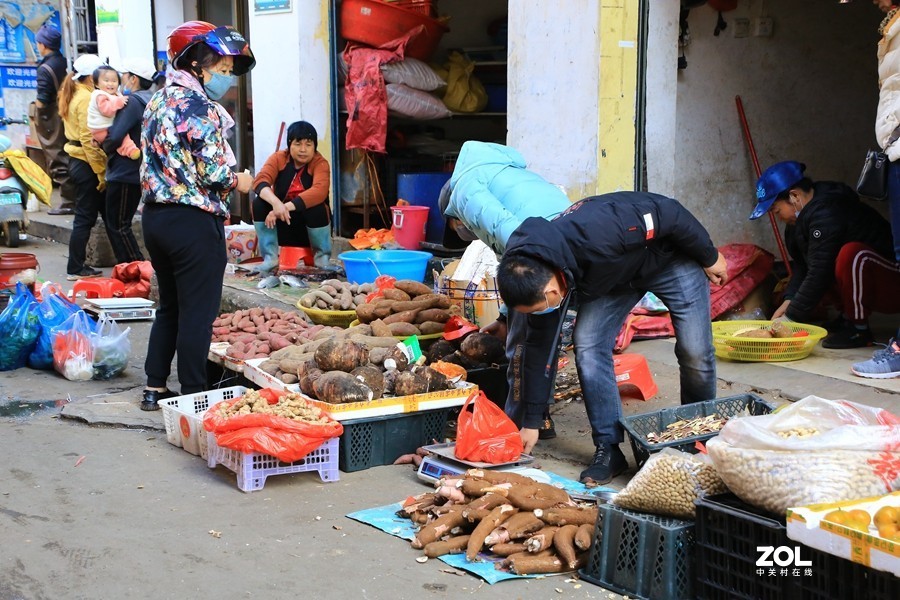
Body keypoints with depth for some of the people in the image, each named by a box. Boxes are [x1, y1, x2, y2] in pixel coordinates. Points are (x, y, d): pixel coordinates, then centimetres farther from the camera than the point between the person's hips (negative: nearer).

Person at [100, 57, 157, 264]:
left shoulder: (132, 102, -17)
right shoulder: (148, 102, 13)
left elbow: (115, 137, -23)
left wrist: (105, 146, -2)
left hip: (124, 174, -10)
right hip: (138, 172, 10)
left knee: (118, 226, -1)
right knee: (113, 224, 19)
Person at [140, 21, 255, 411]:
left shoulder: (158, 101, 12)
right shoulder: (199, 107, -15)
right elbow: (212, 172, -20)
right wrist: (239, 182, -1)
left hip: (156, 214, 9)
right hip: (194, 221, -9)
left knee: (169, 306, 18)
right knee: (197, 313, 0)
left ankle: (155, 388, 23)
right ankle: (192, 396, 6)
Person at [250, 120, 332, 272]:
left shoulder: (320, 163, -13)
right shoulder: (278, 158, -6)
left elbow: (319, 191, -33)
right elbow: (260, 181, -23)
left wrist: (286, 207, -43)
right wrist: (276, 203, -44)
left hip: (312, 227, -2)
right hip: (283, 225, 2)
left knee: (317, 207, -33)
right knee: (259, 203, -22)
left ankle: (323, 256, -8)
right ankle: (270, 257, -14)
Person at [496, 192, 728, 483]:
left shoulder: (598, 233, -45)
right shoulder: (534, 276, -23)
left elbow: (671, 214, -29)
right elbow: (540, 346, -11)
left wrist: (709, 258, -13)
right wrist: (531, 423, -7)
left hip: (672, 258, -4)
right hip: (612, 275, 4)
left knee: (695, 352, -7)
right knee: (588, 346, -13)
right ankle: (608, 449, -3)